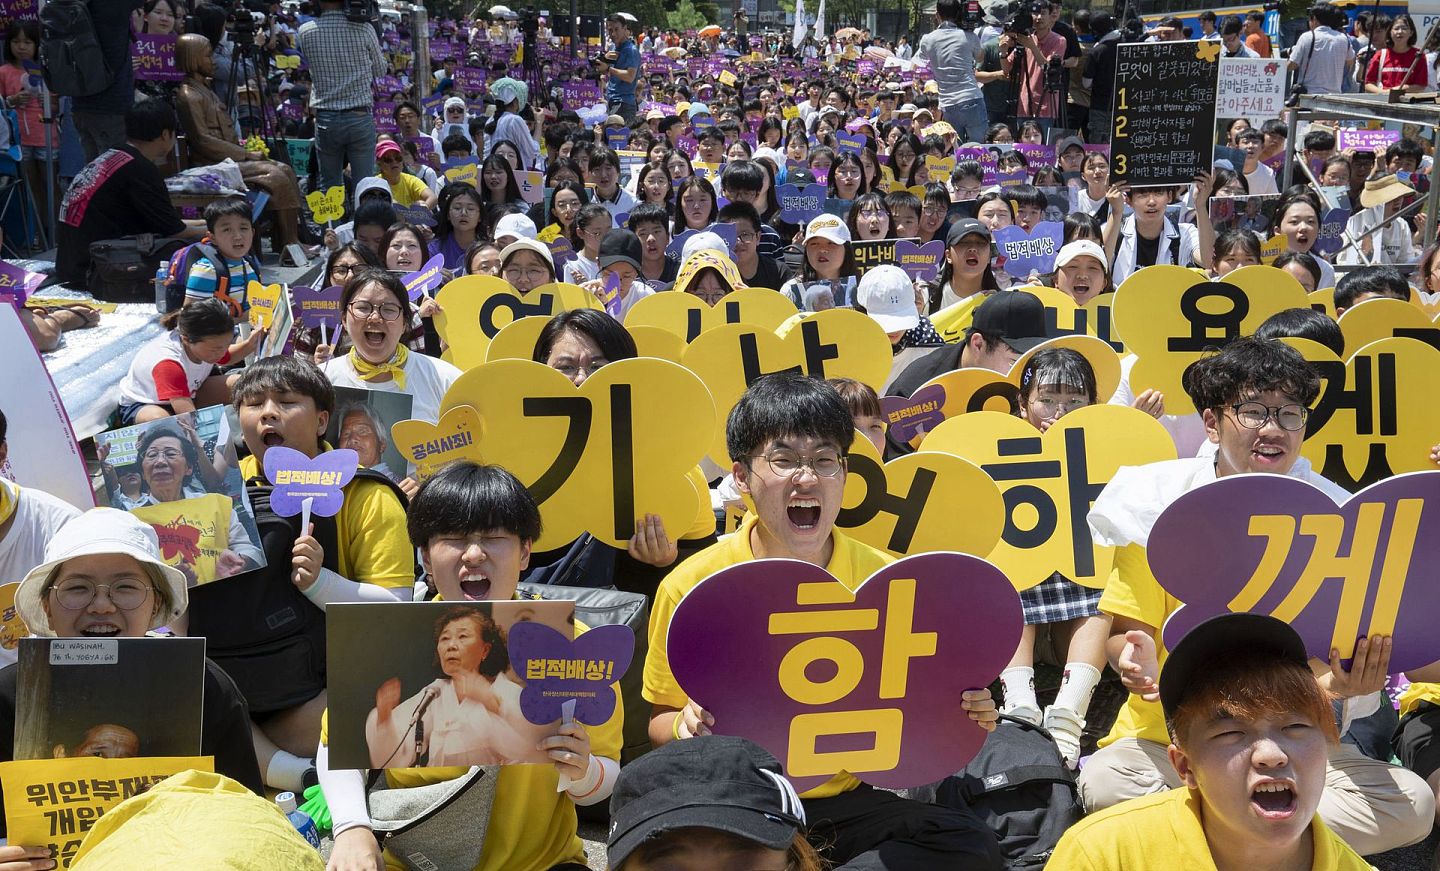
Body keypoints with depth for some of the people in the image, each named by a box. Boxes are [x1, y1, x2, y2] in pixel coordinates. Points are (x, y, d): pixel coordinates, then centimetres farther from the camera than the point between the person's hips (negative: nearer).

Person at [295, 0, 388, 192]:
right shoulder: (364, 29, -6)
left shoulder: (305, 32, -2)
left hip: (325, 119, 1)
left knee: (329, 186, 10)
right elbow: (380, 70, 6)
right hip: (360, 117, -1)